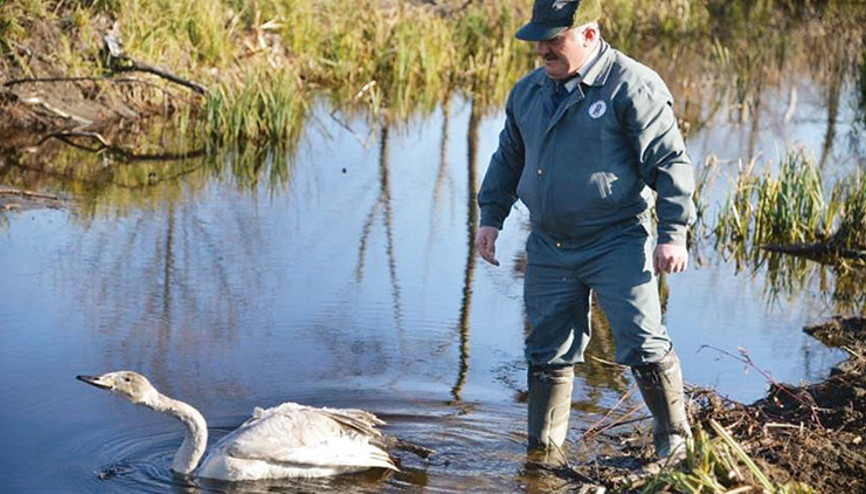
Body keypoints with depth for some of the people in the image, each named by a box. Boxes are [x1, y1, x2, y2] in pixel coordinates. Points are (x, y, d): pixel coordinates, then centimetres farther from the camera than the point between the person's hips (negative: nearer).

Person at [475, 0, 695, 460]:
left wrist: (673, 235, -14)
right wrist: (491, 217, 16)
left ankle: (674, 439, 13)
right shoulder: (527, 91, 10)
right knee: (548, 351, 11)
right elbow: (507, 159, 24)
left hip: (618, 246, -6)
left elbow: (670, 163, -11)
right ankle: (543, 448, 23)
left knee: (643, 344, -6)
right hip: (548, 249, 6)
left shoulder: (632, 86, -11)